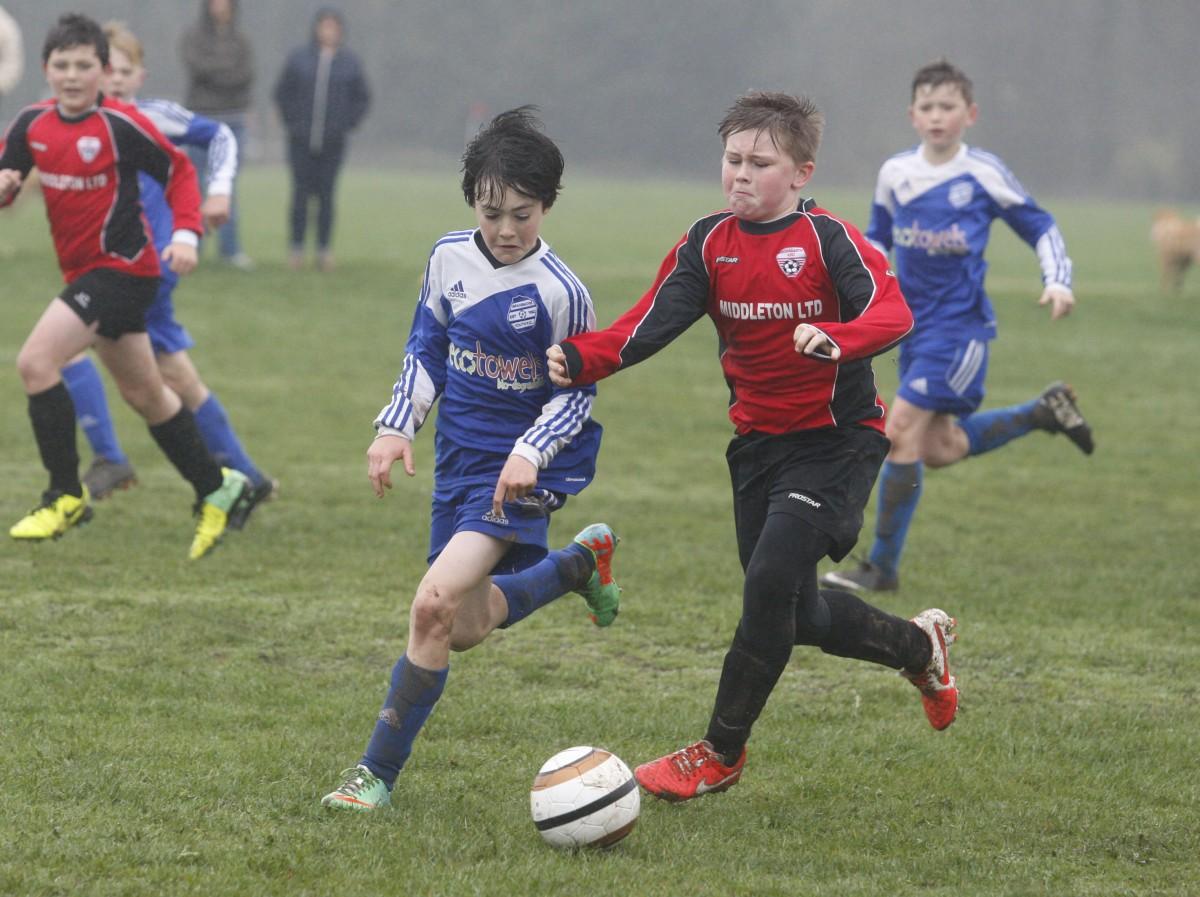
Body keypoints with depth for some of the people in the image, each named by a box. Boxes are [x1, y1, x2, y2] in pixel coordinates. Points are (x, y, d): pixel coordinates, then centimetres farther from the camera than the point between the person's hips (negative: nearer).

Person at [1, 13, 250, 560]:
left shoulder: (120, 125, -15)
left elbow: (178, 171, -5)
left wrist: (185, 234, -16)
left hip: (122, 265, -7)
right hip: (82, 272, 7)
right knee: (144, 394, 18)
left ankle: (66, 495, -10)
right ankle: (215, 489, 33)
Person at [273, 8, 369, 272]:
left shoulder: (349, 61, 4)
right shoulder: (299, 58, 3)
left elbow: (362, 97, 12)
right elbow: (282, 92, 10)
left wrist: (348, 124, 2)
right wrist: (291, 121, 1)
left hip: (333, 143, 0)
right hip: (301, 141, 0)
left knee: (326, 196, 0)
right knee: (301, 193, -3)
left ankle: (324, 250, 5)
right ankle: (296, 249, 3)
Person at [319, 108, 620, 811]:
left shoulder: (559, 292, -17)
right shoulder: (449, 258, 0)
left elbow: (577, 391, -9)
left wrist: (531, 452, -23)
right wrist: (396, 427, 4)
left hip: (519, 470, -7)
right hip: (459, 458, 7)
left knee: (435, 605, -22)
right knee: (466, 629, 15)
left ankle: (378, 773, -14)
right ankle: (582, 562, 41)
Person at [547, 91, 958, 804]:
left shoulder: (828, 240, -13)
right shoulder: (709, 244, 2)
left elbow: (893, 313, -26)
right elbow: (650, 323, -8)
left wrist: (837, 339, -47)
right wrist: (581, 359, -25)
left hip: (836, 439, -6)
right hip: (758, 443, 7)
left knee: (772, 580, -19)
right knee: (797, 614, 11)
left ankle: (721, 753, -6)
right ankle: (921, 646, 39)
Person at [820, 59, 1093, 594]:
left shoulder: (984, 174, -7)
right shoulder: (895, 174, 6)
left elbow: (1039, 227, 4)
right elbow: (878, 239, 20)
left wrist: (1057, 282, -10)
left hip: (959, 324, -6)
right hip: (914, 323, 6)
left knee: (903, 429, -15)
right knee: (939, 449, 8)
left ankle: (882, 566, -7)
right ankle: (1045, 413, 30)